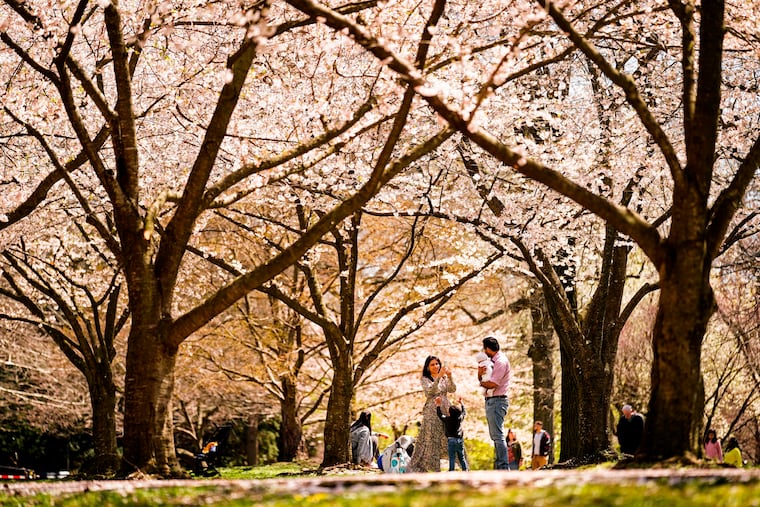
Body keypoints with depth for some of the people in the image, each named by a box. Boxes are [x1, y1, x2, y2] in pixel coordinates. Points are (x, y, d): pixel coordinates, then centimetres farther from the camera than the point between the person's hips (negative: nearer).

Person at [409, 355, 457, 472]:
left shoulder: (444, 378, 14)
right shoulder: (425, 379, 2)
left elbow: (452, 389, -1)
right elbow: (430, 391, -16)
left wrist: (449, 377, -17)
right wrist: (438, 377, -26)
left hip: (445, 410, 3)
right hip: (431, 412, -3)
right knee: (430, 439, -5)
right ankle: (418, 466, 0)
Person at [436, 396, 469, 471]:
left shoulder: (447, 419, -9)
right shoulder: (460, 418, 1)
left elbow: (440, 414, 5)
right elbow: (464, 412, 21)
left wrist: (438, 405, 14)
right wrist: (461, 403, 34)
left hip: (451, 439, -4)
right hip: (460, 439, 4)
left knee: (452, 457, -2)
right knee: (461, 457, 11)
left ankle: (451, 470, -5)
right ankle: (465, 469, 10)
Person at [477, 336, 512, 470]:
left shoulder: (501, 361, -13)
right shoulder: (493, 361, 18)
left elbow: (492, 384, -21)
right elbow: (483, 380, 18)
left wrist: (481, 382, -1)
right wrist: (480, 373, -3)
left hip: (497, 401, -11)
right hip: (491, 401, 11)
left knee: (498, 435, -13)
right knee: (495, 435, 13)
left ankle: (504, 467, -15)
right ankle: (499, 465, 17)